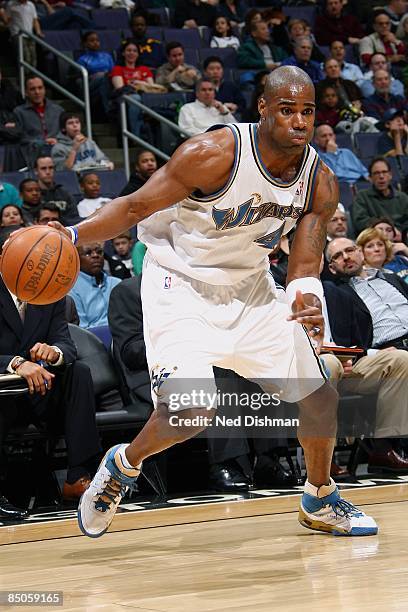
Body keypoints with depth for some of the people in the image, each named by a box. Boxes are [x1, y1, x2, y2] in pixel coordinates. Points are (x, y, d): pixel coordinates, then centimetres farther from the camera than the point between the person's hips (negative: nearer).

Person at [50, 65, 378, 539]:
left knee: (320, 399, 8)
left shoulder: (321, 182, -10)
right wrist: (73, 235, -34)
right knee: (192, 410, -23)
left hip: (250, 286, 6)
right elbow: (136, 207, -19)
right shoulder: (213, 154, -26)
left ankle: (320, 503, 34)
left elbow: (304, 265, -8)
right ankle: (122, 466, 9)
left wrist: (306, 298, -33)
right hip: (181, 283, -6)